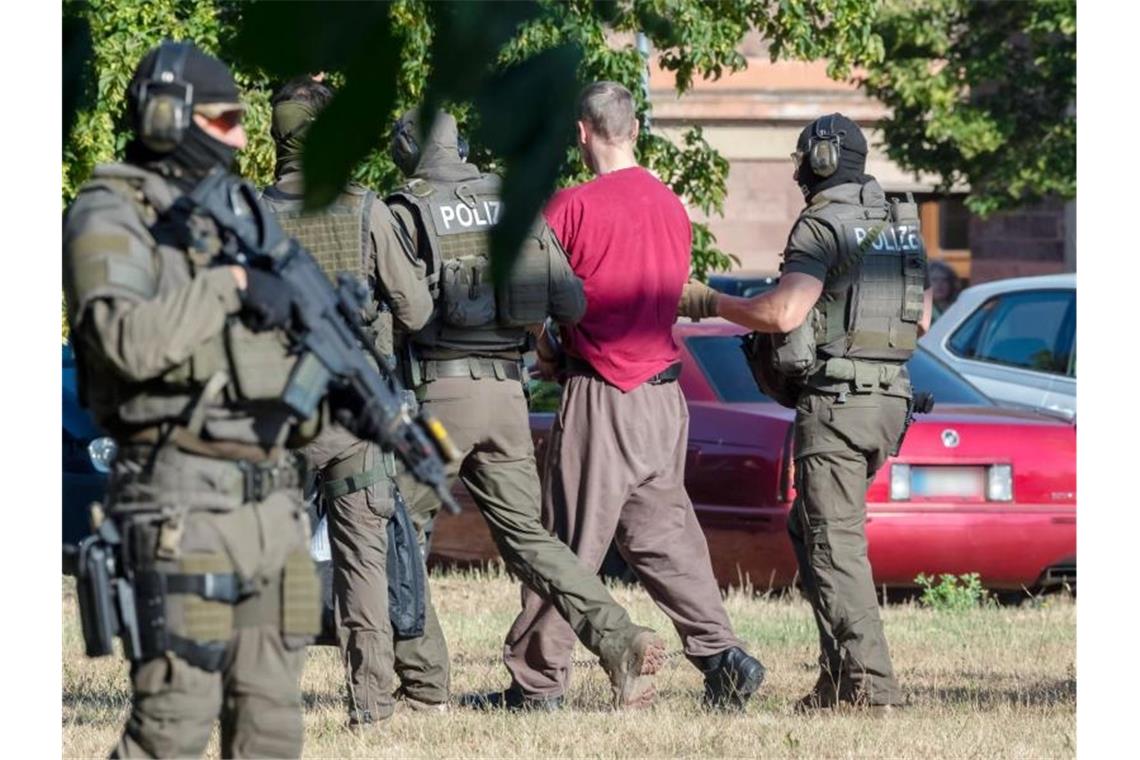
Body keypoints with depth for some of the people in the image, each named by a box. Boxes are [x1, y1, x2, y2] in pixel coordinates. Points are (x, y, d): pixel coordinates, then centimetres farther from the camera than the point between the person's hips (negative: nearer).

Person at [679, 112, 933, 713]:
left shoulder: (823, 225, -11)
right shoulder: (902, 224, 15)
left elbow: (783, 313, -20)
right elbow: (921, 319, 20)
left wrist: (708, 303, -8)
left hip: (836, 399, -8)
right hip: (889, 399, 8)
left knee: (836, 543, -7)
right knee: (808, 528, 17)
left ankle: (870, 682, -14)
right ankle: (838, 674, 14)